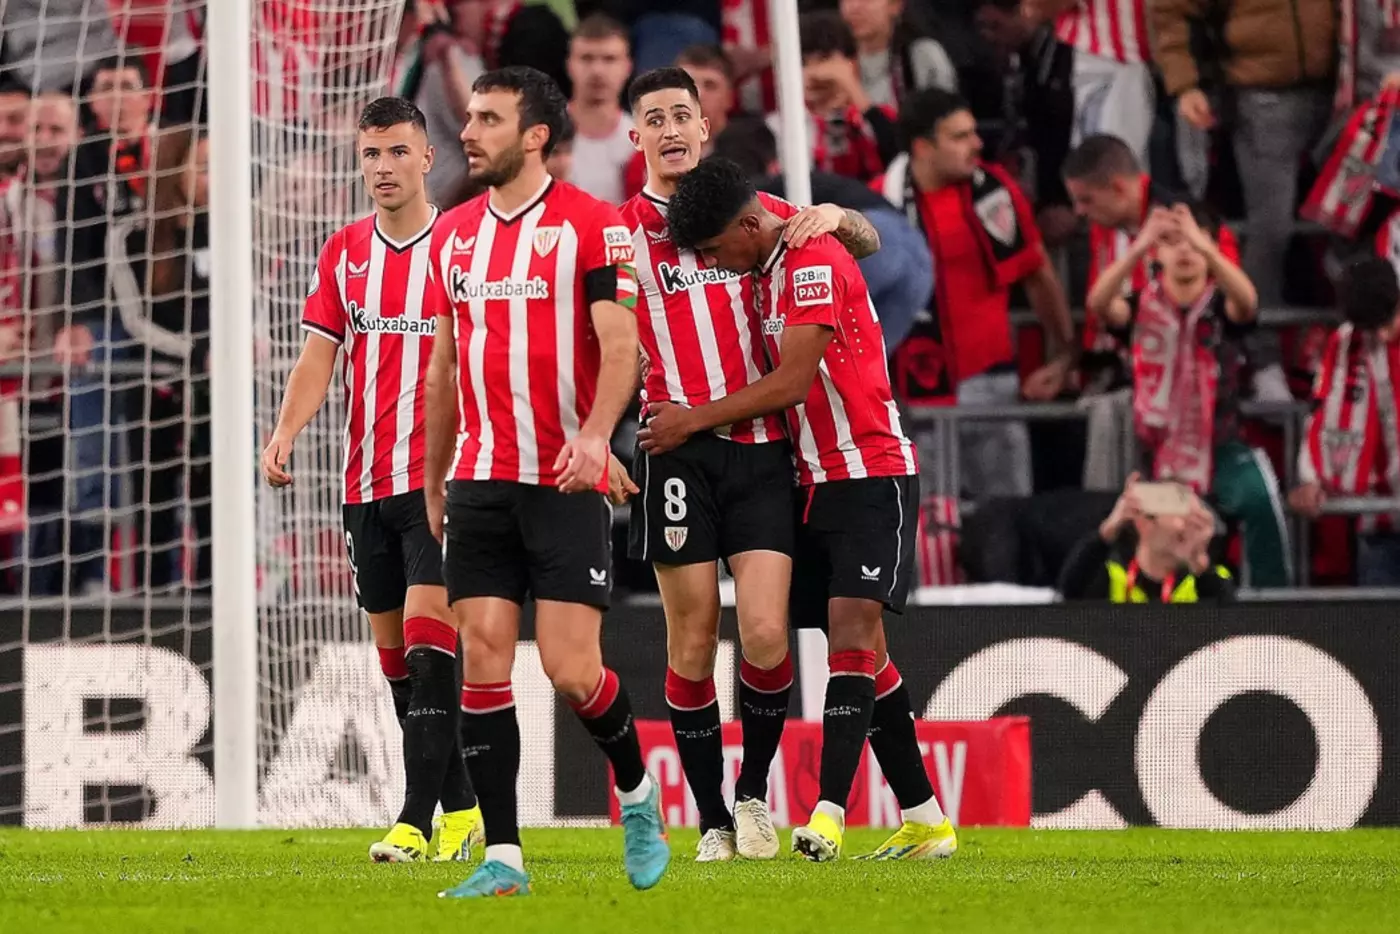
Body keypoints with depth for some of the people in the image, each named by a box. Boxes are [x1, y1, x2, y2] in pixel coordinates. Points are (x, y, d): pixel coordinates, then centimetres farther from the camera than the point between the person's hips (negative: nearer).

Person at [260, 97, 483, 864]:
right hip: (366, 482, 5)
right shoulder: (343, 253, 9)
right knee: (394, 650, 8)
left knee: (428, 640, -15)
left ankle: (417, 820, -18)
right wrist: (284, 434, -8)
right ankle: (459, 807, 18)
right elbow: (319, 355, 7)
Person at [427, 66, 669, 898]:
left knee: (572, 671, -9)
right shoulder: (454, 234, 13)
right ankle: (504, 858, -1)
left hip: (567, 482, -5)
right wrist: (434, 485, 20)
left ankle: (637, 794, 20)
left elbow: (620, 345, -13)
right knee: (484, 658, -3)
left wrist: (594, 435, -29)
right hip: (481, 482, 5)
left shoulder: (592, 224, -5)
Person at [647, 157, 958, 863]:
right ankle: (925, 819, 10)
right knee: (858, 645, 6)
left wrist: (694, 419, -10)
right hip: (813, 480, 9)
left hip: (871, 475, -9)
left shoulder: (815, 263, -16)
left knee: (853, 622, -18)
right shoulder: (766, 268, 12)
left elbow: (791, 383, -18)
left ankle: (829, 814, -27)